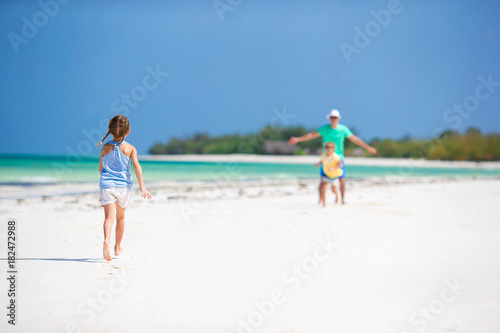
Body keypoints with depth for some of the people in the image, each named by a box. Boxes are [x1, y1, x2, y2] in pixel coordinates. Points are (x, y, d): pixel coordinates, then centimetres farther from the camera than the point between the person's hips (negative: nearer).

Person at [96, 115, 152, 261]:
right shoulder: (130, 148, -1)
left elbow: (100, 169, 11)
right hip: (123, 186, 1)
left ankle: (107, 240, -39)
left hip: (107, 185, 0)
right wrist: (142, 186, -16)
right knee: (120, 217, 20)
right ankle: (118, 247, 32)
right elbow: (136, 165, -13)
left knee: (109, 217, -10)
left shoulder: (105, 148, 4)